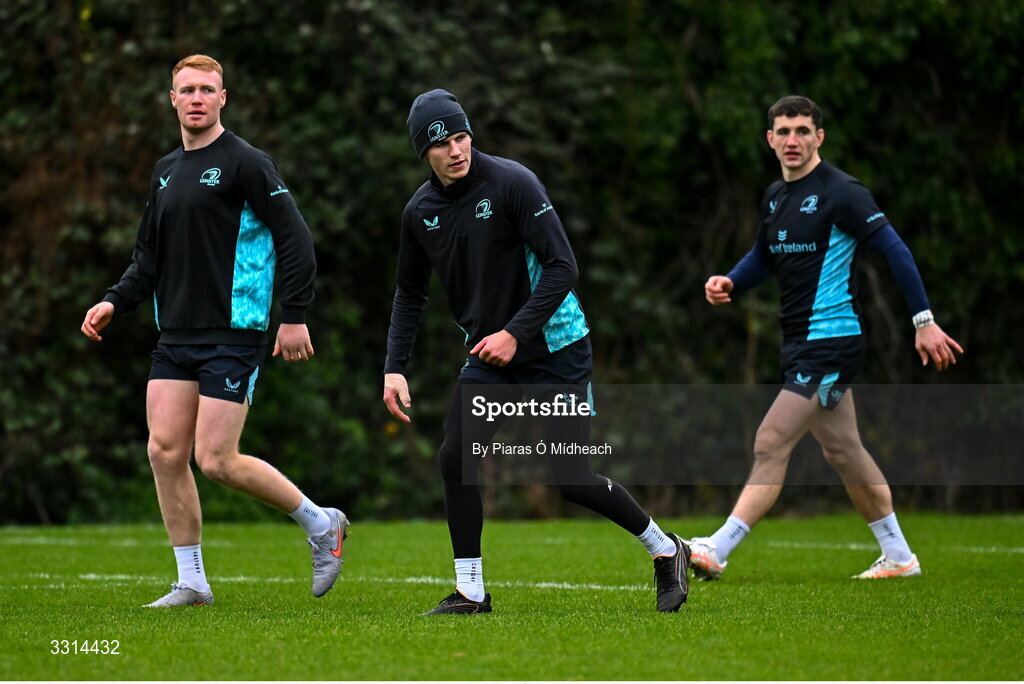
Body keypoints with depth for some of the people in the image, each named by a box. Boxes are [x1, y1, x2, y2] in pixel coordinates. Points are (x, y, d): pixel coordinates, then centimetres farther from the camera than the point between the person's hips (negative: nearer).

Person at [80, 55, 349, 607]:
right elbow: (149, 256, 24)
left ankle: (320, 524, 10)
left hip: (233, 335, -7)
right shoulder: (165, 172, 15)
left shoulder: (245, 163, -7)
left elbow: (295, 239, -9)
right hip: (175, 336, 7)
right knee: (165, 450, -1)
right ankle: (191, 583, 8)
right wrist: (113, 303, 9)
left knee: (216, 461, -11)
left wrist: (294, 316, -13)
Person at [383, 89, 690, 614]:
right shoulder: (420, 211, 1)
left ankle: (665, 550, 14)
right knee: (455, 458, -9)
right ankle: (470, 591, 1)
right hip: (487, 355, 6)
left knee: (572, 479, -8)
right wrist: (395, 367, 5)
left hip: (555, 349, -6)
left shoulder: (512, 183, -17)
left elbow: (562, 266, -18)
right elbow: (410, 292, 15)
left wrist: (515, 333, -23)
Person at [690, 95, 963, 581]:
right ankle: (898, 556, 24)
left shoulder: (840, 192, -13)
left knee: (770, 445, -12)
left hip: (830, 339, -9)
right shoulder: (775, 198, 11)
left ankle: (715, 552, -13)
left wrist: (924, 322, -18)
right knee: (843, 450, 14)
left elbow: (894, 250, -15)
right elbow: (762, 258, 26)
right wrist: (728, 284, 5)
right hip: (800, 342, 9)